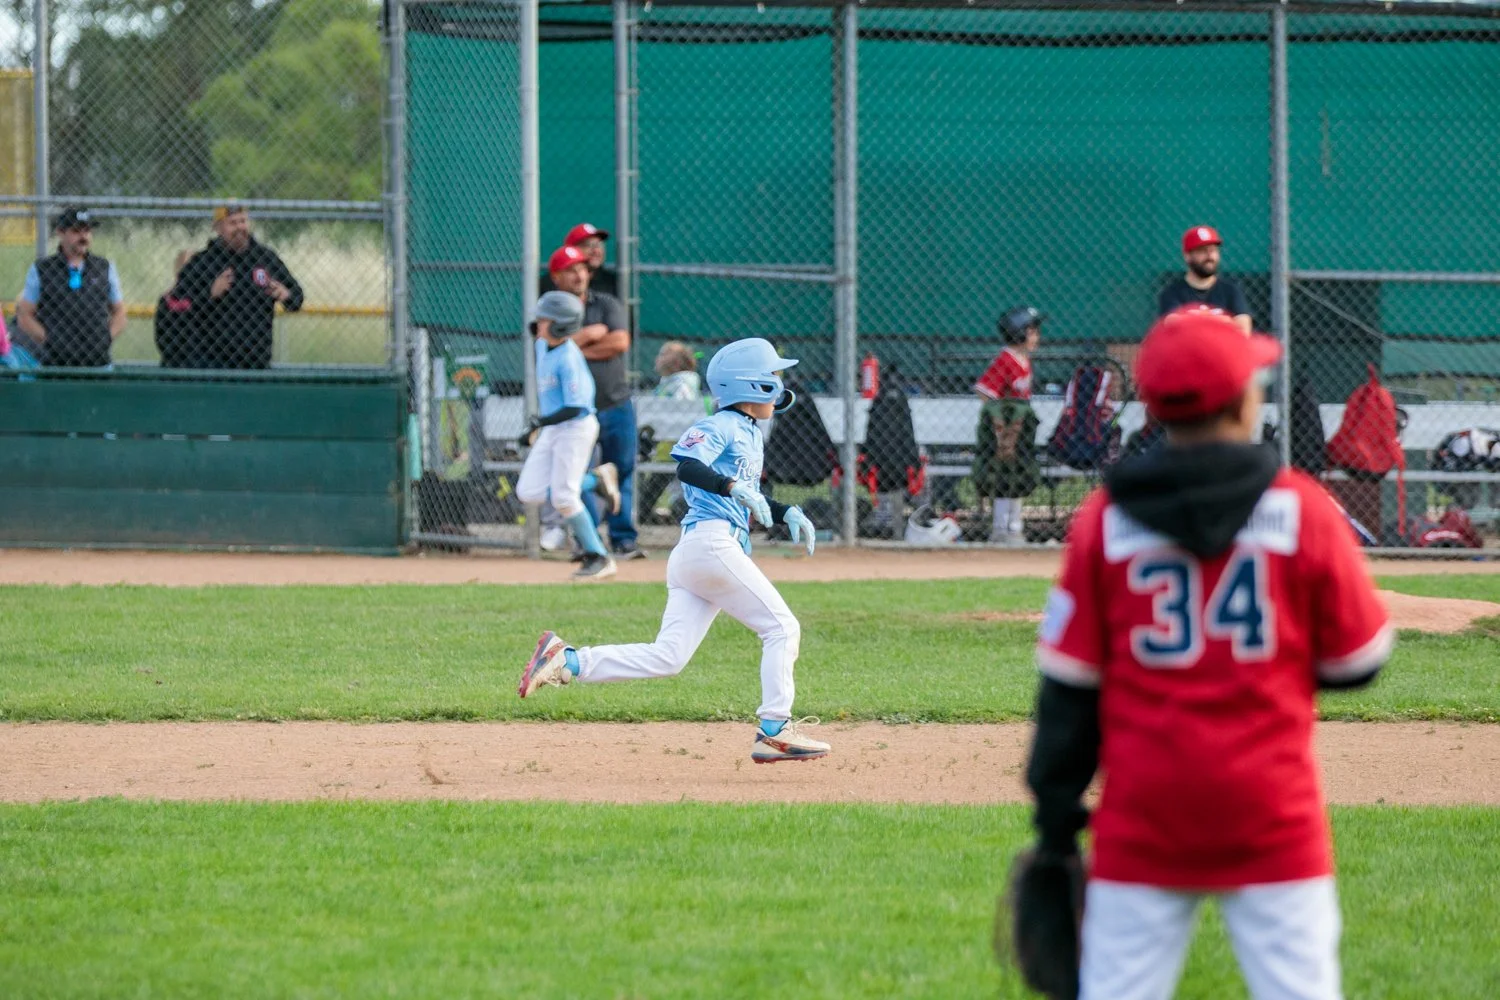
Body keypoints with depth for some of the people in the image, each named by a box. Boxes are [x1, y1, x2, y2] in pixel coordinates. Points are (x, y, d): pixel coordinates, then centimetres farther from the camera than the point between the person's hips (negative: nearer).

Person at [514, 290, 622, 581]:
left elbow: (575, 408, -23)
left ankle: (599, 558, 3)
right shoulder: (542, 347, 6)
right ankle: (596, 479, 18)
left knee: (563, 497, -9)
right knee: (528, 492, 3)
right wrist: (539, 427, 20)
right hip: (551, 431, 9)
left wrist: (542, 423, -23)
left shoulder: (568, 358, -22)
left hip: (576, 428, -9)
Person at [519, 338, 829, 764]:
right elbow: (687, 466, -21)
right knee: (782, 629, -5)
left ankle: (567, 661, -7)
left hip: (689, 554, 9)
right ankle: (774, 730, -6)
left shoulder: (748, 434, 26)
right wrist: (732, 486, -34)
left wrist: (786, 514, 20)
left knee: (667, 657, -2)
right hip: (713, 541, -9)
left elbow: (747, 500, 36)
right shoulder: (721, 426, -3)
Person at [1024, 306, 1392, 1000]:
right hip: (1272, 813, -1)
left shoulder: (1104, 520, 0)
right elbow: (1358, 662, 4)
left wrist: (1056, 821, 8)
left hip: (1143, 814, 1)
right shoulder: (1302, 509, -3)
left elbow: (1069, 684, 1)